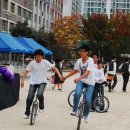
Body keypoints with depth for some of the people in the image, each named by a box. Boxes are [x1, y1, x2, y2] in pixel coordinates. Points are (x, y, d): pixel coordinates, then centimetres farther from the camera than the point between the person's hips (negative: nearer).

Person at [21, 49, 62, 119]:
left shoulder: (45, 62, -7)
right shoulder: (32, 63, -5)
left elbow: (54, 68, -9)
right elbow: (26, 71, 1)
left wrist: (59, 75, -23)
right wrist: (22, 80, -5)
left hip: (42, 82, -2)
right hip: (33, 82, 2)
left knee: (39, 94, -28)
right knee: (29, 98, -5)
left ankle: (41, 106, 3)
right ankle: (27, 113, 14)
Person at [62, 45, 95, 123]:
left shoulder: (90, 60, -21)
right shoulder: (79, 61, -4)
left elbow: (87, 72, -32)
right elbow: (75, 71, 11)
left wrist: (78, 78, -46)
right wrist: (66, 77, 11)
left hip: (90, 82, -4)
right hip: (81, 81, 4)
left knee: (88, 100, -11)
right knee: (77, 93, -26)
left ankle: (86, 115, 16)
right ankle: (74, 110, -10)